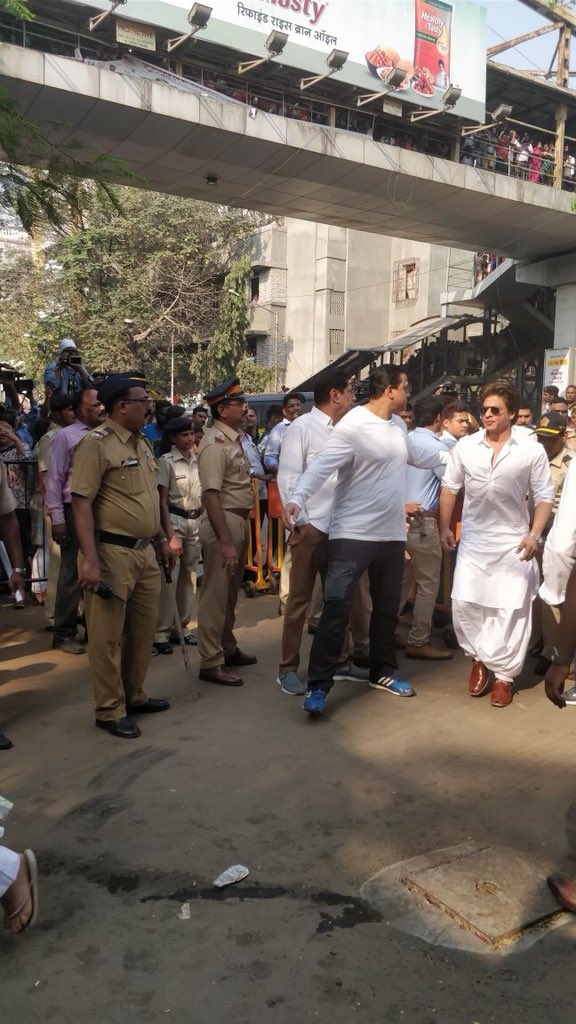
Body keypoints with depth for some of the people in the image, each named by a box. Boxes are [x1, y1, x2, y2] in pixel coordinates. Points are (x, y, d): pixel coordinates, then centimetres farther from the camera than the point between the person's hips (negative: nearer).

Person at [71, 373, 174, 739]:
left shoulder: (142, 443, 14)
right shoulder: (97, 443, -12)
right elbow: (82, 502, -17)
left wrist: (162, 540, 21)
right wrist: (89, 558, -23)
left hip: (145, 551, 9)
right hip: (112, 552, -8)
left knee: (144, 629, 17)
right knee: (108, 635, 3)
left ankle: (134, 696, 33)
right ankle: (110, 710, 16)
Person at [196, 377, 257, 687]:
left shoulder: (235, 438, 12)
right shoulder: (215, 443, -17)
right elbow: (211, 494, -23)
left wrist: (242, 530, 13)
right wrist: (225, 541, -26)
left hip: (240, 521, 9)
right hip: (223, 522, -9)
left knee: (230, 592, 20)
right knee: (216, 594, -1)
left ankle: (227, 649, 34)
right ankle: (211, 662, 9)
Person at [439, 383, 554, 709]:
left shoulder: (532, 451, -6)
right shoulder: (465, 446, 0)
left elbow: (544, 496, -3)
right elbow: (450, 488, 7)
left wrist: (535, 535, -14)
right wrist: (445, 527, 2)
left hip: (513, 543, -2)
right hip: (473, 542, 2)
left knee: (511, 610, 2)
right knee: (464, 604, 4)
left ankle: (503, 674, 17)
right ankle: (481, 659, 26)